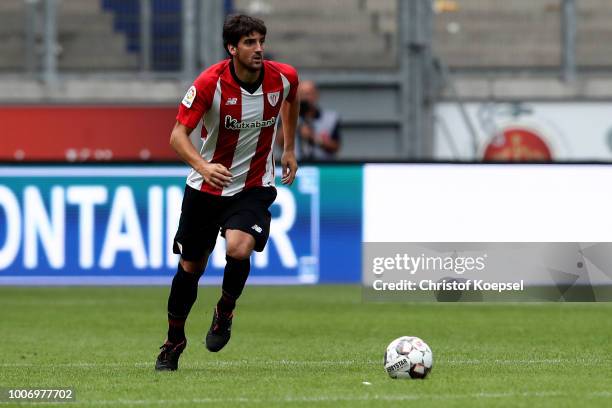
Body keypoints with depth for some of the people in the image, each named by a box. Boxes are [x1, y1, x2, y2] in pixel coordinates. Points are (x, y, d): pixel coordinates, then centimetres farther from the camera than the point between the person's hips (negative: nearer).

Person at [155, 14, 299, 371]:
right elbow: (179, 134, -21)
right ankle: (174, 342, 32)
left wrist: (289, 149, 15)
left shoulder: (283, 77, -12)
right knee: (191, 267, 10)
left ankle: (225, 312, 4)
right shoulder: (210, 83, -20)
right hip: (206, 189, 0)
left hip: (254, 187, 0)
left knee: (239, 249, -26)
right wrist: (203, 166, -40)